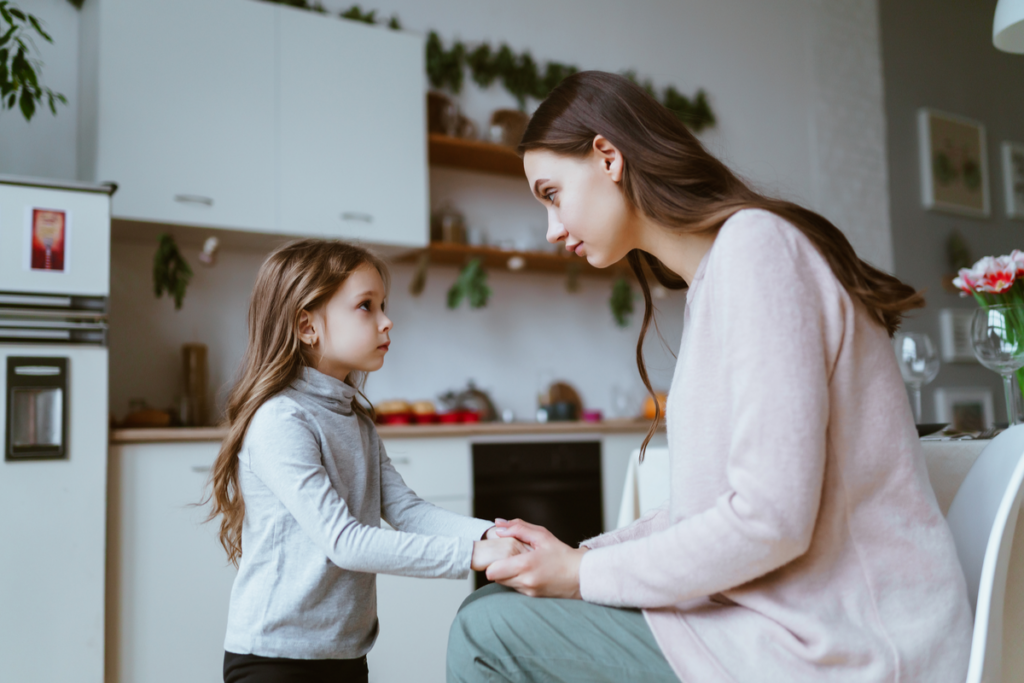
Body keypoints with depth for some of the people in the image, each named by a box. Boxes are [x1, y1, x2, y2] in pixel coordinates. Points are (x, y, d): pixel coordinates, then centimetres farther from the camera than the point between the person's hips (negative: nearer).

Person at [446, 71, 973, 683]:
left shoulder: (755, 243, -16)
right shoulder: (713, 276, 14)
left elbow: (769, 521, -22)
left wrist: (586, 575, -11)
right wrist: (579, 554, 5)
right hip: (785, 620, 9)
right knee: (497, 604, 7)